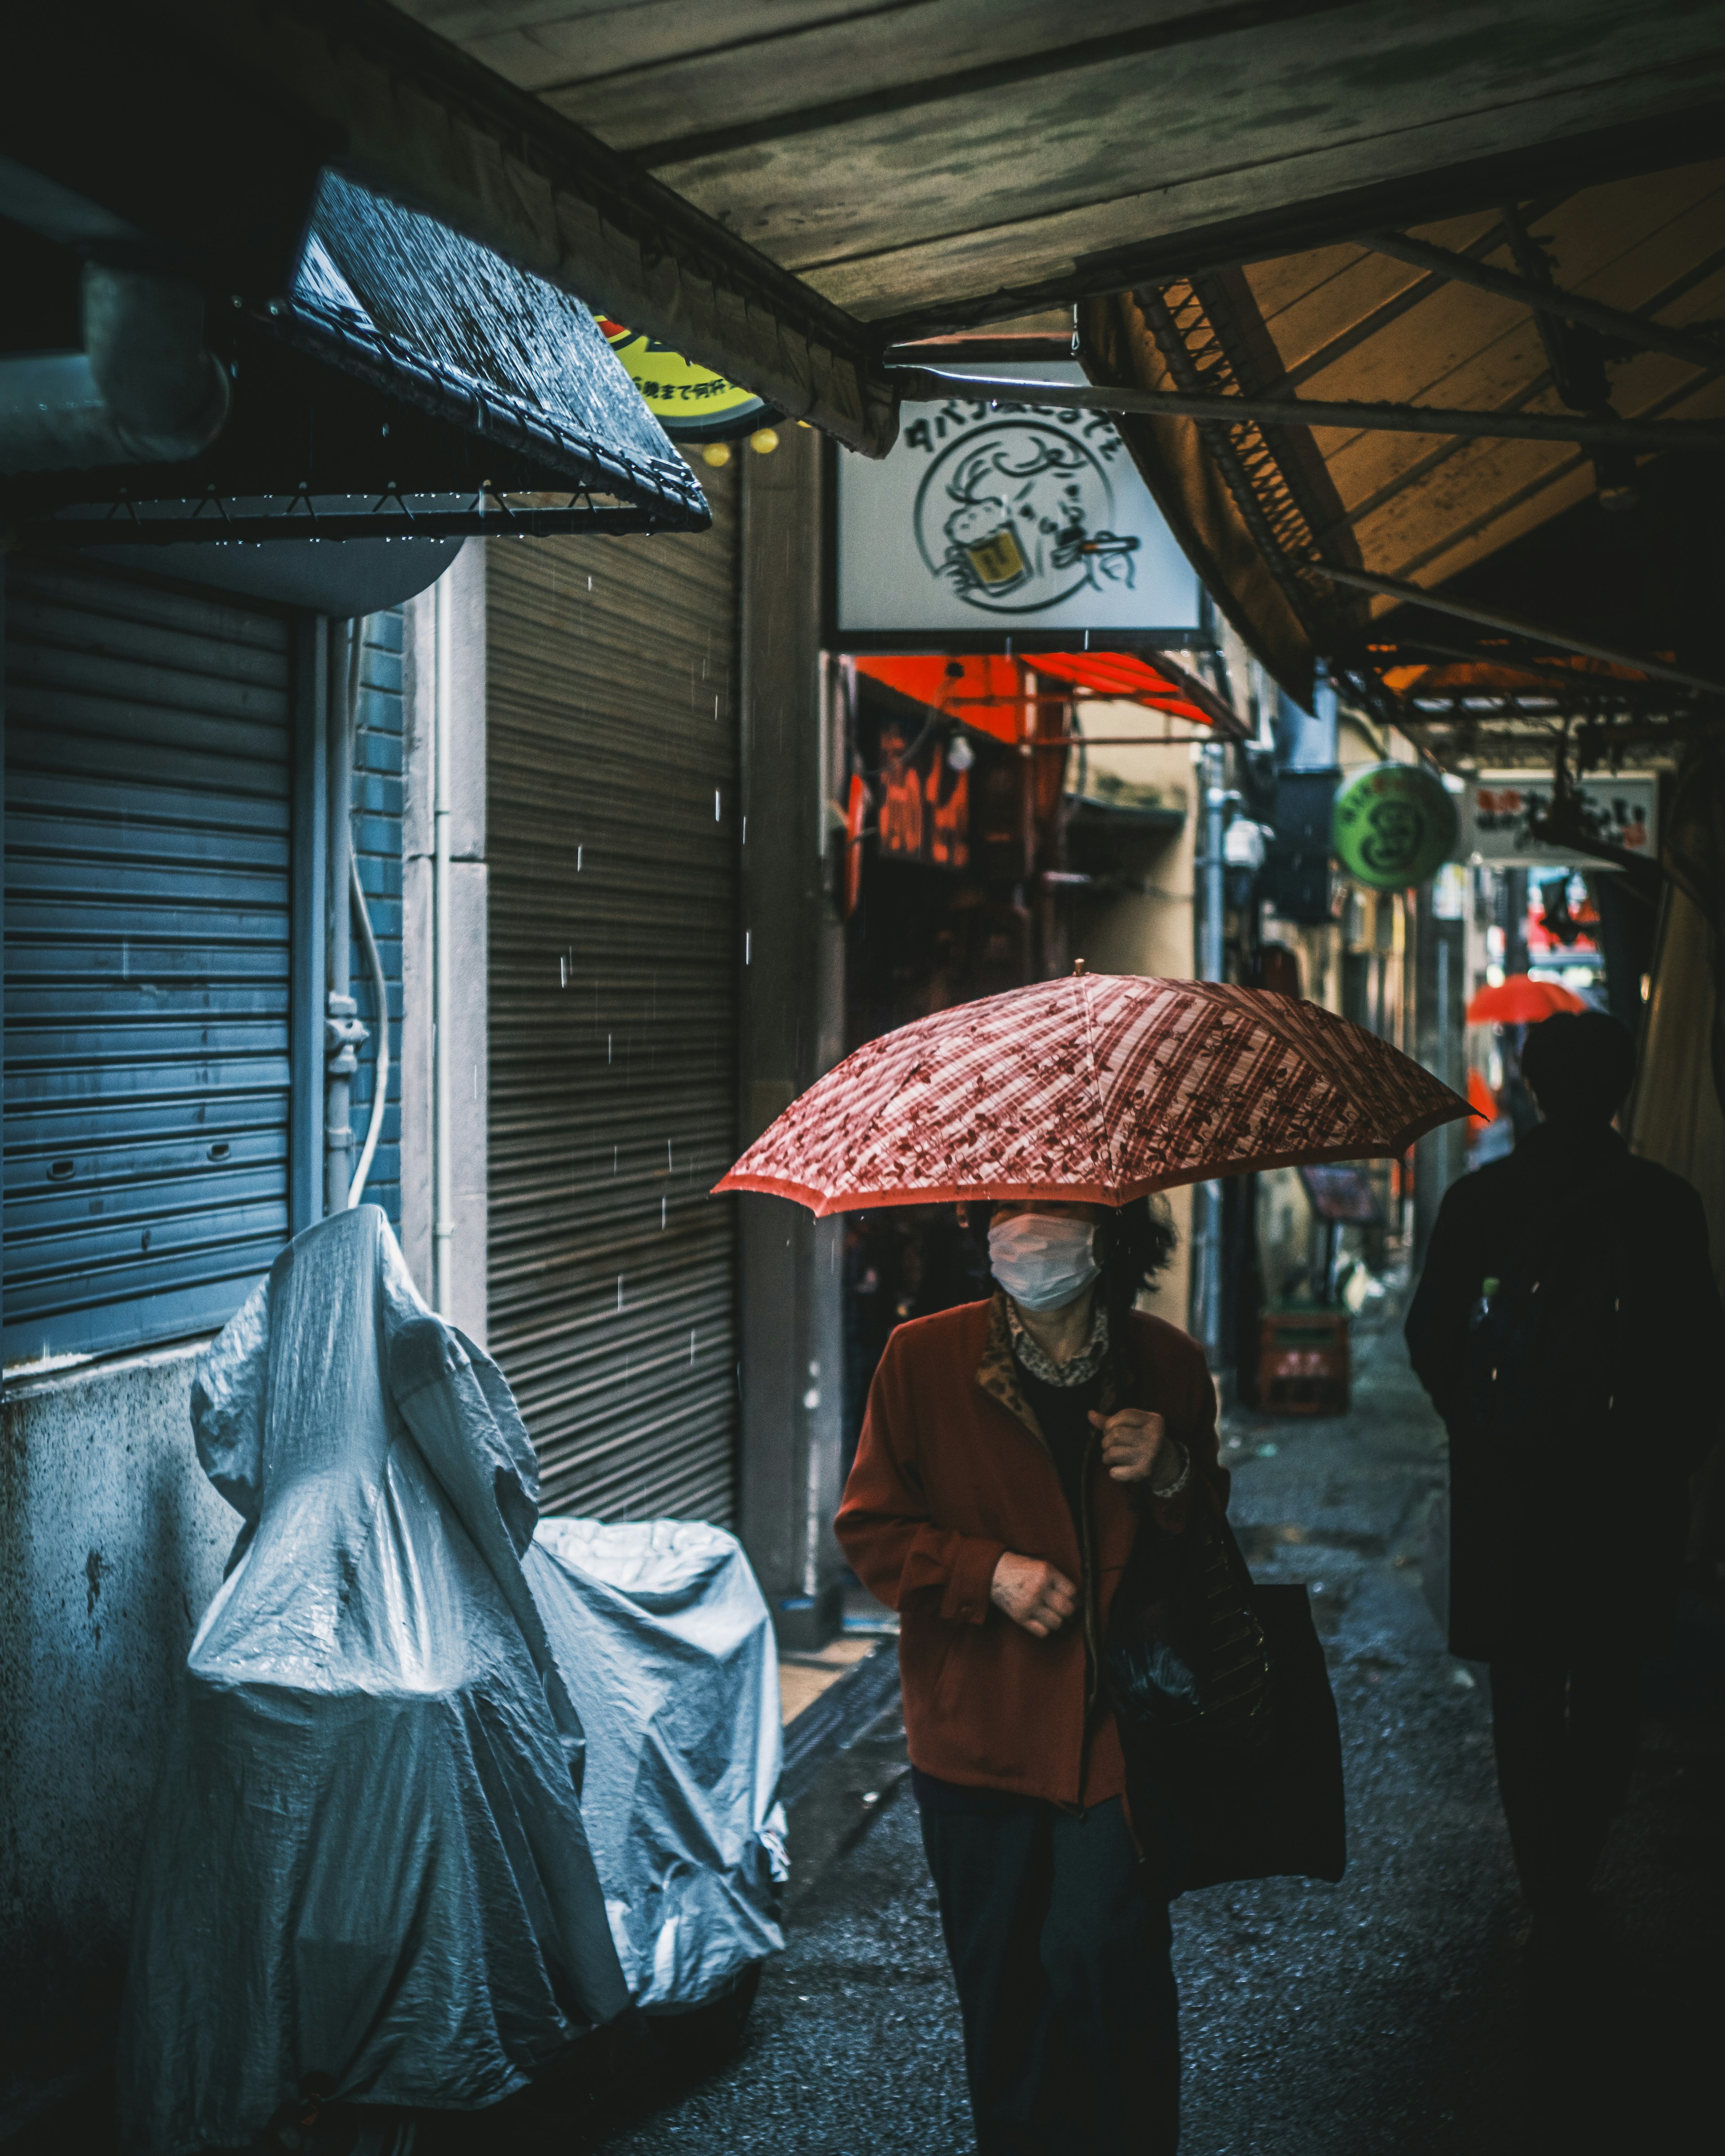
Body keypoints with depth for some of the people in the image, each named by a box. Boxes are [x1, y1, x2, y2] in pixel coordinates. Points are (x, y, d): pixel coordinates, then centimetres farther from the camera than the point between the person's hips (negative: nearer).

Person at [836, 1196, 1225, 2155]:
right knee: (1000, 1973, 11)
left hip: (1116, 1726, 0)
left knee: (1106, 1956, -9)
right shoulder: (924, 1359, -3)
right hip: (978, 1730, 1)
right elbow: (870, 1529, 1)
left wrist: (1172, 1475, -9)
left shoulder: (1169, 1365, 2)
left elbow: (1215, 1537, 13)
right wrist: (991, 1572, -13)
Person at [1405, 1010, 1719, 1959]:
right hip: (1628, 1490, 0)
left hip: (1506, 1489, 0)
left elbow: (1430, 1339, -1)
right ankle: (1570, 1876, 19)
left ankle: (1551, 1898, 9)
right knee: (1609, 1688, 17)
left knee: (1525, 1695, 9)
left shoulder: (1477, 1201, -7)